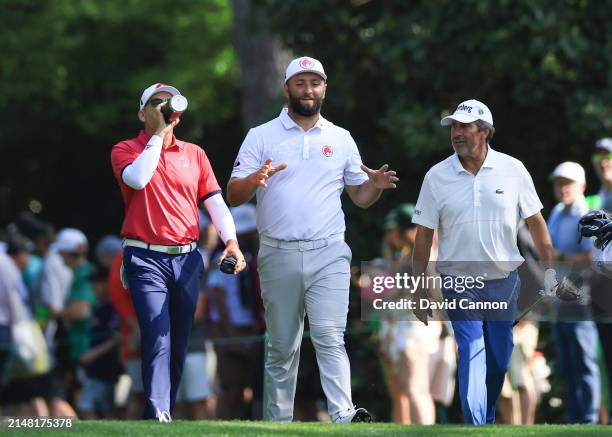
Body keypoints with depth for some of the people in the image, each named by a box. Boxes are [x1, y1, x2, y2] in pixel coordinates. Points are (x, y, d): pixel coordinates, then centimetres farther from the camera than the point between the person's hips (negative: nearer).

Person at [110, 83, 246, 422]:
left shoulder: (194, 154, 13)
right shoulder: (126, 150, 3)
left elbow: (215, 202, 9)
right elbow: (137, 178, -20)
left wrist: (231, 240, -6)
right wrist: (159, 135, -12)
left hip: (187, 259, 5)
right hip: (146, 259, -5)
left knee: (179, 343, 7)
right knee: (158, 338, -18)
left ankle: (161, 414, 16)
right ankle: (158, 417, -25)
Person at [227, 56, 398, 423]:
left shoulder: (341, 139, 12)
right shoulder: (262, 137, 6)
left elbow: (360, 197, 17)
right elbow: (234, 196, 0)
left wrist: (376, 185, -6)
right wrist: (255, 180, -21)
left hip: (328, 254, 0)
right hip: (278, 255, 0)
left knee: (330, 336, -15)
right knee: (281, 347, 5)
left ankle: (344, 417, -25)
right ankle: (278, 424, 10)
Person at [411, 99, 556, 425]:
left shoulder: (512, 170, 0)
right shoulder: (437, 176, -2)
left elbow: (535, 222, 7)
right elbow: (423, 237, 2)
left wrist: (550, 269, 3)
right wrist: (419, 291, 1)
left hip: (504, 279, 2)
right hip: (459, 282, -2)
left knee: (500, 359, 9)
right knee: (471, 353, -14)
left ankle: (488, 416, 28)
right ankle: (476, 426, -19)